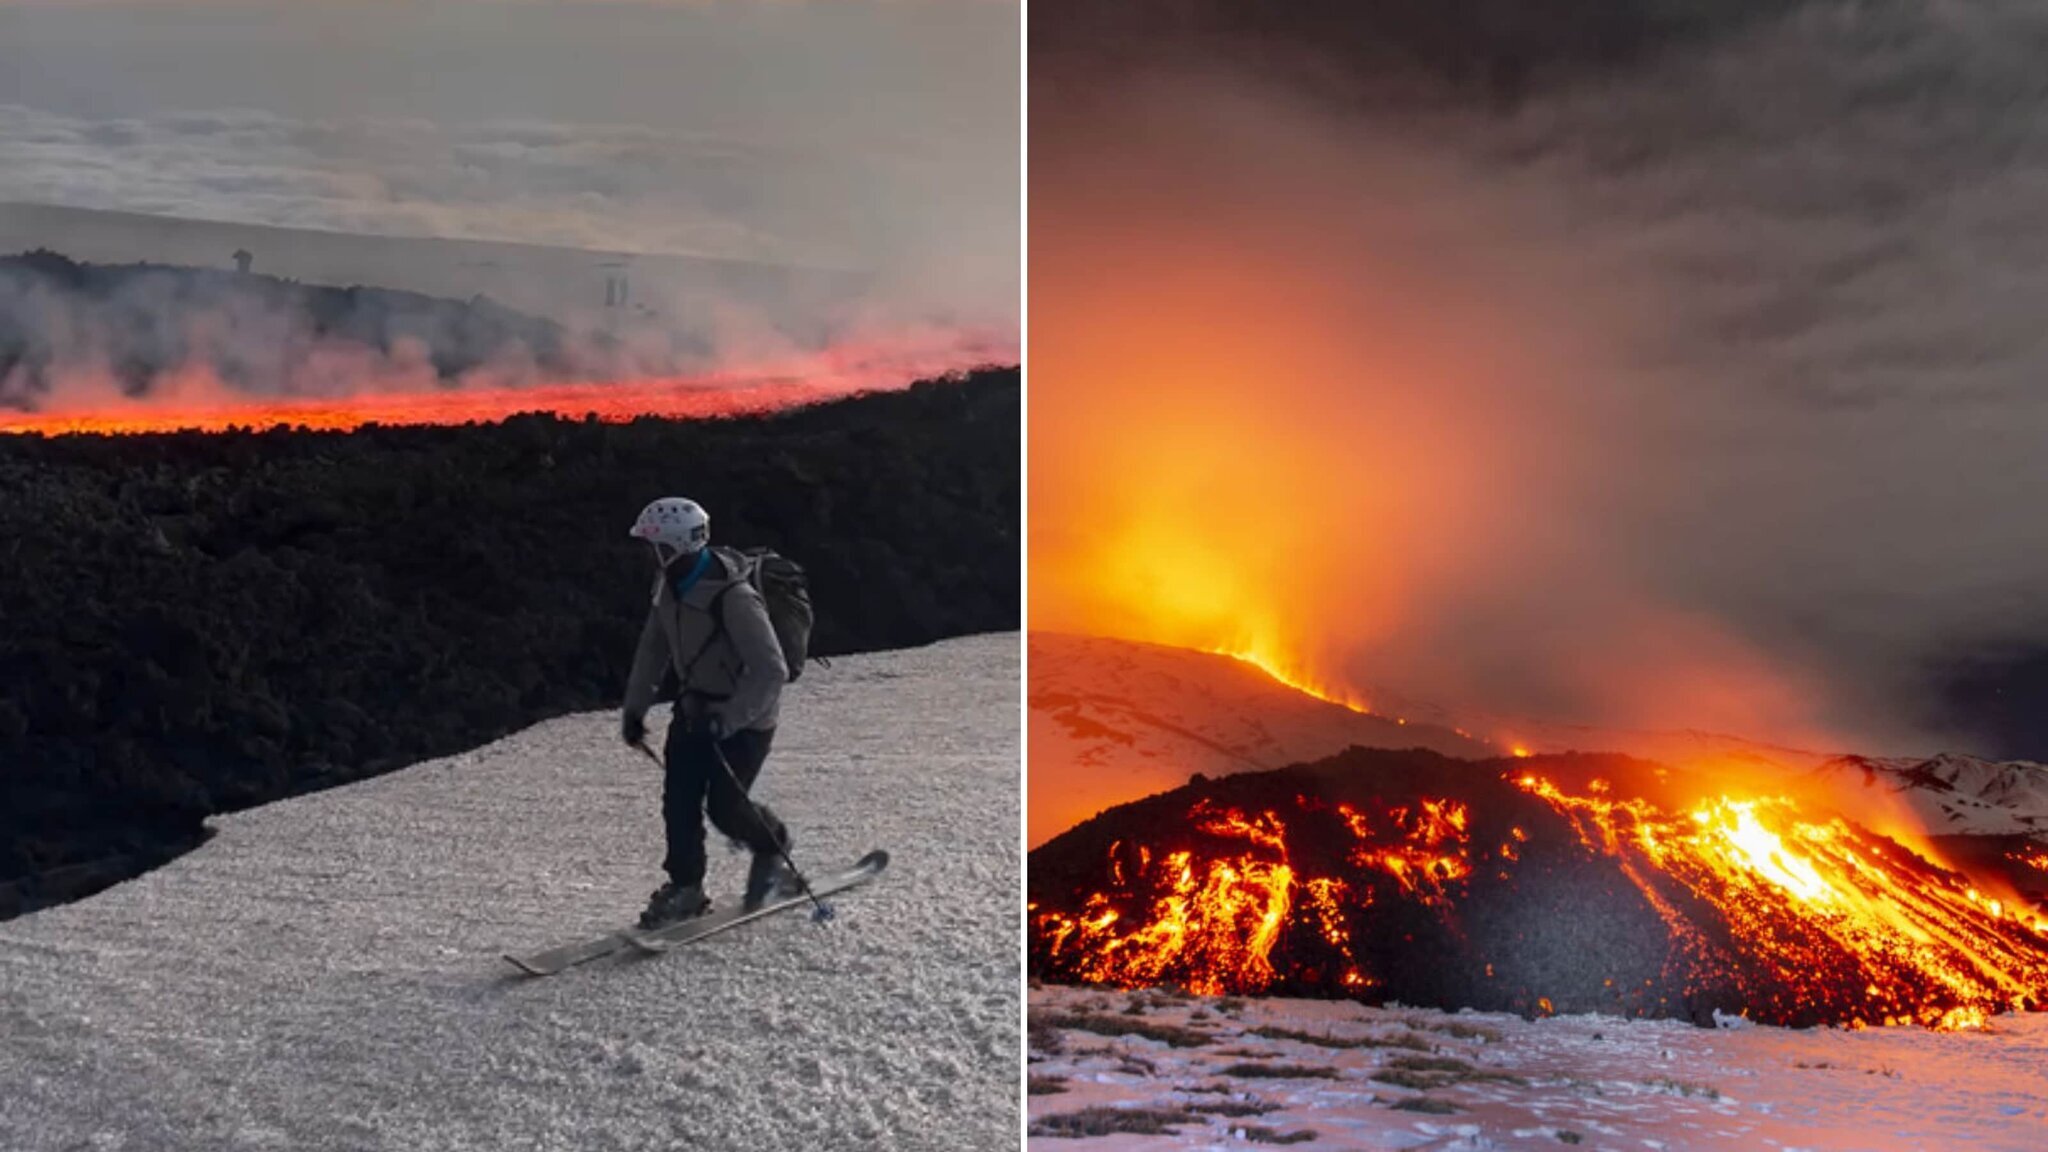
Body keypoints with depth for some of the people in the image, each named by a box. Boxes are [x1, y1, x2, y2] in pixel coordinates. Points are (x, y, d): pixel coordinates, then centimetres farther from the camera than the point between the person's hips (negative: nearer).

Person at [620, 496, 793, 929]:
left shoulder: (734, 598, -30)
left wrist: (726, 720, -36)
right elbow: (654, 647, 10)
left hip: (746, 715, -7)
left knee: (725, 807, -6)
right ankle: (685, 887, 10)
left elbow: (772, 672, -31)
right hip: (697, 706, 7)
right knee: (679, 798, -2)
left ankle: (773, 851, 23)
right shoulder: (670, 585, -4)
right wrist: (635, 708, 7)